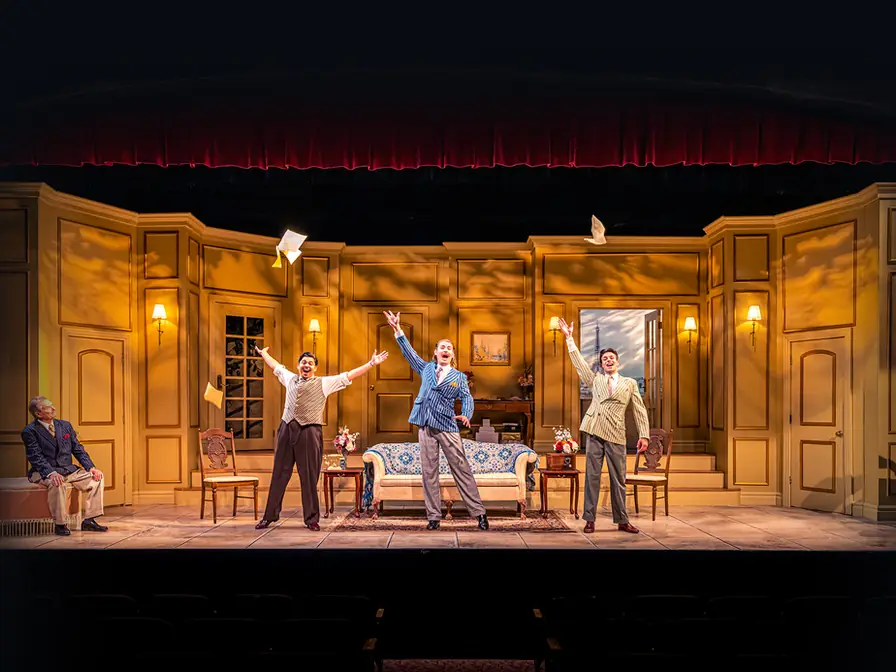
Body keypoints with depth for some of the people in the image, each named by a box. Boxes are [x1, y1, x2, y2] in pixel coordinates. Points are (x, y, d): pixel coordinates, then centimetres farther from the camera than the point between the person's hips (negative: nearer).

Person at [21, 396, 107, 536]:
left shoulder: (65, 425, 10)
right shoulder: (30, 431, -7)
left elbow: (78, 450, 11)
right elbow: (36, 457, -17)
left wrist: (91, 467, -5)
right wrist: (51, 473, -34)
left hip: (68, 470, 6)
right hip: (44, 472, -6)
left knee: (97, 476, -11)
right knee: (57, 483, -38)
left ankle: (88, 520, -8)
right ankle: (60, 524, -23)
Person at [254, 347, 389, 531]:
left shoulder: (325, 383, 8)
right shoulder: (290, 379, 19)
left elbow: (348, 376, 4)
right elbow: (276, 366, 36)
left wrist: (371, 364, -1)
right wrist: (263, 354, 49)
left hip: (309, 432, -3)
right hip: (287, 429, 3)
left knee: (309, 477, 0)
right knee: (279, 474, 8)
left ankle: (312, 519, 9)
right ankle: (270, 515, 19)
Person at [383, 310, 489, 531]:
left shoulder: (459, 377, 7)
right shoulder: (426, 368, 14)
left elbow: (467, 398, -4)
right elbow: (409, 352, 15)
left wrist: (466, 415, -25)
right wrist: (398, 330, 8)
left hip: (448, 427, -2)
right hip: (425, 426, 2)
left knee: (462, 470, -2)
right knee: (429, 473, 3)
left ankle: (479, 513, 3)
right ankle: (433, 516, 9)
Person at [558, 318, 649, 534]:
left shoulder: (630, 383, 12)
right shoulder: (595, 380, 15)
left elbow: (640, 410, 8)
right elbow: (579, 362, 11)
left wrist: (644, 435, -1)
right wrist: (570, 338, 8)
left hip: (615, 435, -1)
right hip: (594, 432, 1)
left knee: (618, 480, 4)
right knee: (592, 476, 1)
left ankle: (622, 521, 12)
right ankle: (589, 519, 6)